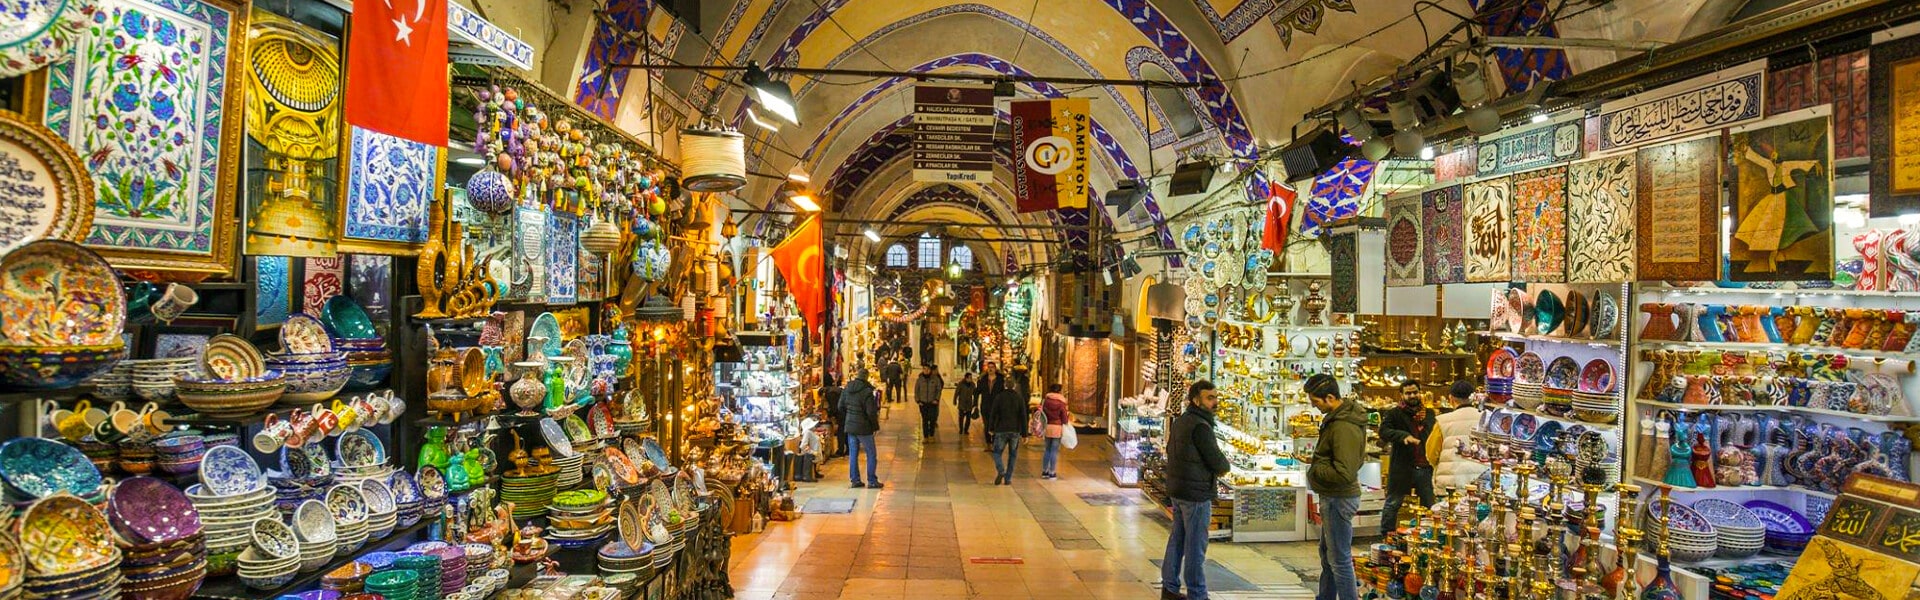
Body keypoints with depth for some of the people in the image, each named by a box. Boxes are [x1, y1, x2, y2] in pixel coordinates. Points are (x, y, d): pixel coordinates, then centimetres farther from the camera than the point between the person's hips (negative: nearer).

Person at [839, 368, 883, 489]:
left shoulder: (847, 389, 0)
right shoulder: (867, 391, -19)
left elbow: (841, 406, 7)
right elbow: (871, 412, -18)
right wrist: (875, 424, -3)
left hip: (850, 425, 6)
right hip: (864, 427, -6)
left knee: (853, 453, 13)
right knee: (871, 454, 6)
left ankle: (855, 480, 15)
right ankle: (872, 481, 7)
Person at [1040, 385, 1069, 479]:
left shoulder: (1045, 401, 0)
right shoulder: (1061, 403, -9)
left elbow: (1041, 413, 4)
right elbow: (1064, 418, -4)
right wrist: (1068, 422, 16)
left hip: (1047, 427, 4)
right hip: (1057, 428, -4)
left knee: (1047, 450, 16)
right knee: (1054, 451, 1)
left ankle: (1044, 471, 19)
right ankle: (1052, 473, 3)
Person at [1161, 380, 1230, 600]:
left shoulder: (1180, 421, 11)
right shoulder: (1200, 426, -19)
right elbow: (1218, 462, -20)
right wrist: (1226, 466, 5)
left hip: (1176, 490, 10)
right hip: (1196, 493, -10)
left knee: (1177, 539, 16)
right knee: (1196, 546, -1)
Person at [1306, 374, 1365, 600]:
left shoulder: (1344, 428, -25)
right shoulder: (1336, 418, 7)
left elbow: (1344, 473, -29)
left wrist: (1315, 469, -15)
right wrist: (1317, 466, 6)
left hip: (1338, 499, -11)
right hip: (1332, 497, 11)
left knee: (1339, 560, -2)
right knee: (1327, 554, 24)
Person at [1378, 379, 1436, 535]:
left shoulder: (1429, 414, 12)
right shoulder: (1394, 414, -3)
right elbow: (1384, 431, -19)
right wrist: (1404, 436, -36)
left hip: (1425, 467, 4)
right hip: (1402, 468, -4)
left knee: (1429, 505, 12)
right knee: (1393, 503, 2)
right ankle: (1386, 536, 11)